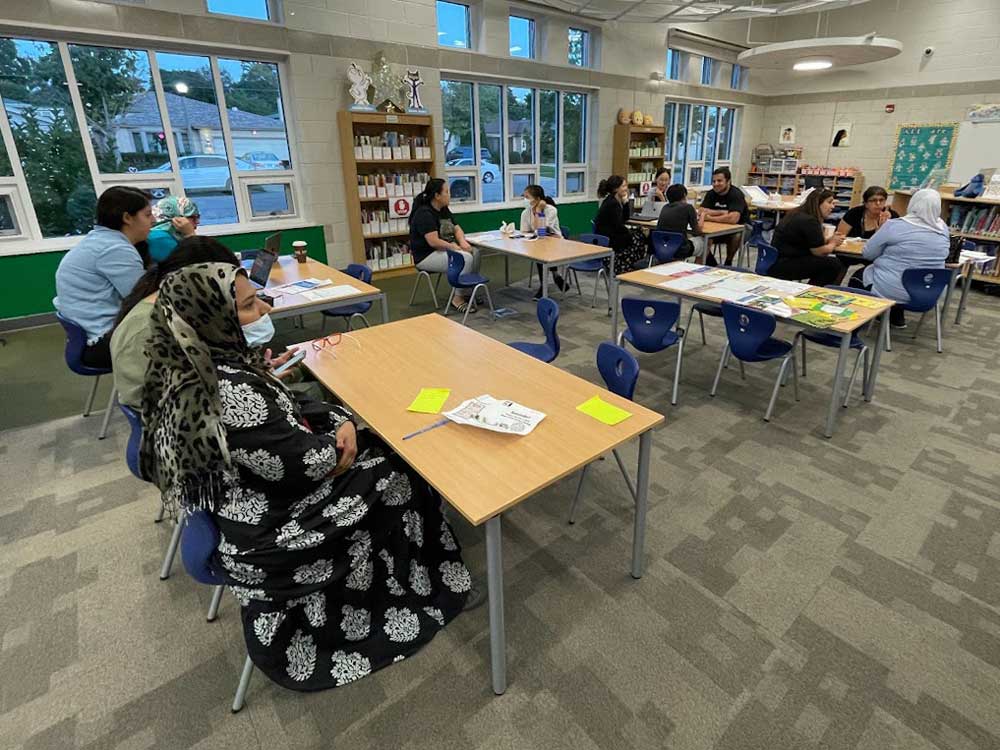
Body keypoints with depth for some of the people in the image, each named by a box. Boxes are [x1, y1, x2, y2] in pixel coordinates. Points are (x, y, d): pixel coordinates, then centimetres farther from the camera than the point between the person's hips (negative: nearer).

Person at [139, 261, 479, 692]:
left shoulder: (193, 370, -2)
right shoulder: (231, 392, -34)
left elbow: (281, 418, 7)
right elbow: (305, 463, -26)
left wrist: (339, 420, -9)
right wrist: (344, 439, -5)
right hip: (263, 537, -9)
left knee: (380, 454, 11)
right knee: (399, 479, 3)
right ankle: (431, 592, 27)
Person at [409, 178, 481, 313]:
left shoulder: (444, 210, 10)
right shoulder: (424, 213, -19)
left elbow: (457, 229, 12)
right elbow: (433, 241, -27)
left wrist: (462, 242, -10)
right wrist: (455, 247, -20)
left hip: (444, 250, 9)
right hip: (427, 256, -9)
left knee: (475, 253, -6)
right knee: (465, 258, -26)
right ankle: (457, 298, -17)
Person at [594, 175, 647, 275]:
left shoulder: (615, 200, 10)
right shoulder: (612, 203, -19)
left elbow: (625, 218, 15)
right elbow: (618, 226, -20)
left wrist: (625, 202, 3)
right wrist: (630, 232, -2)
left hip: (610, 235, 9)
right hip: (607, 240, -9)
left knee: (639, 232, 15)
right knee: (638, 238, 2)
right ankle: (622, 270, 11)